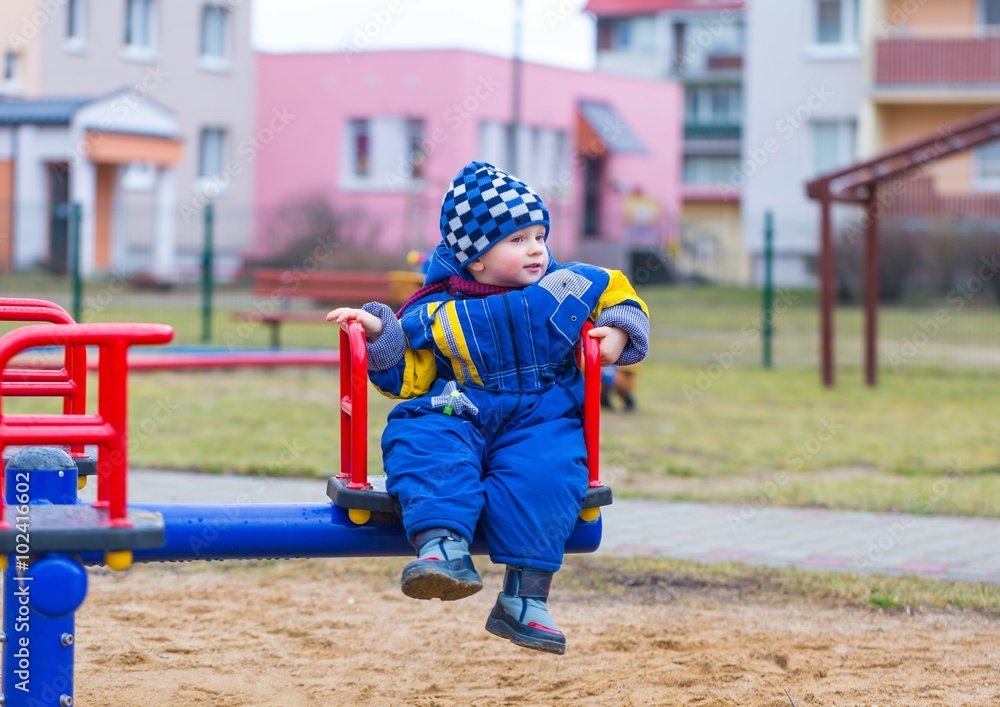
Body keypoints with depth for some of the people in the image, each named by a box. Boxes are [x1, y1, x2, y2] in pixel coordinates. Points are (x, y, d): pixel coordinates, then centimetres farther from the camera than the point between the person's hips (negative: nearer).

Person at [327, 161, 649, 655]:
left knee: (542, 473, -32)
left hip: (541, 417, 0)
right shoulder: (435, 313, 2)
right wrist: (378, 333, -10)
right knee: (424, 449, -33)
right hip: (455, 415, 0)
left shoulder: (569, 287, 8)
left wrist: (617, 335, 2)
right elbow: (407, 377, 5)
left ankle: (524, 595, -32)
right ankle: (443, 548, -49)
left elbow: (620, 295, 22)